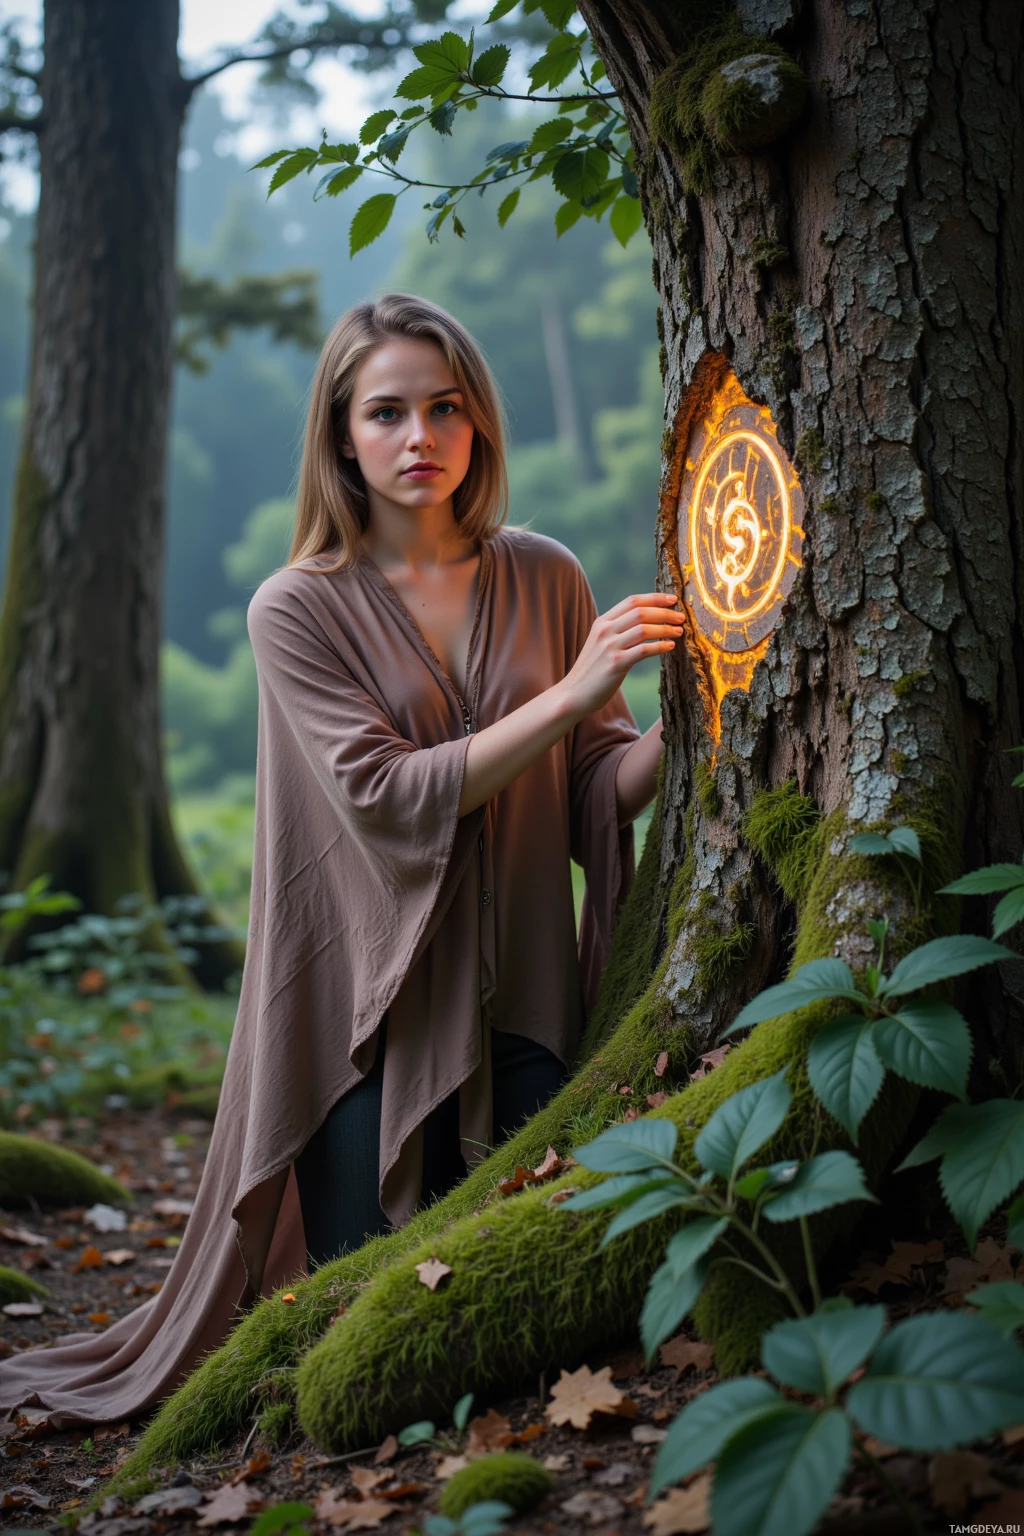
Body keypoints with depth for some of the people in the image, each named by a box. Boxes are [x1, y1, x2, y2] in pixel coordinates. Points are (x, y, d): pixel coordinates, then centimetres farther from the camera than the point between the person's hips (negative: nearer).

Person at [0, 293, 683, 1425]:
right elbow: (389, 798, -16)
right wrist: (569, 692, -22)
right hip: (372, 1010, -3)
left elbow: (599, 789, 5)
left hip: (521, 998, 3)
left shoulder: (545, 580, 5)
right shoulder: (298, 610, -5)